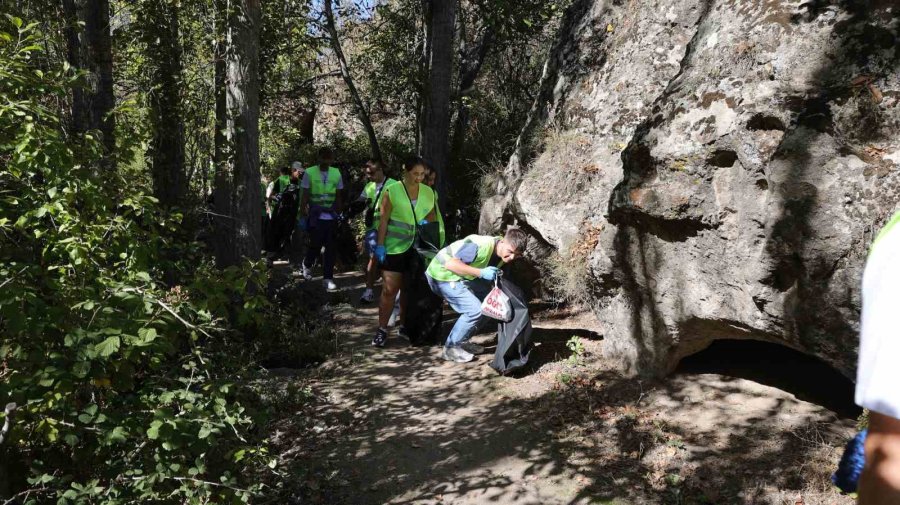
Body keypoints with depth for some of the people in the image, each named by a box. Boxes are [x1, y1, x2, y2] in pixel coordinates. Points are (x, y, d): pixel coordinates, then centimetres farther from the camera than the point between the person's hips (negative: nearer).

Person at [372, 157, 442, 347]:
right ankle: (382, 329, 5)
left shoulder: (428, 192, 6)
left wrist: (427, 221, -8)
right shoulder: (392, 191, -6)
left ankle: (405, 325, 25)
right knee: (389, 289, -4)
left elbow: (434, 216, 15)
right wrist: (380, 244, -12)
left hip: (418, 248, 4)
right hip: (395, 247, -4)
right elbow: (383, 220, -7)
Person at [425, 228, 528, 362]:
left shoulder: (503, 253, -2)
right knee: (475, 310, -17)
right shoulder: (481, 246, -31)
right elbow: (450, 264, -33)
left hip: (462, 277, 9)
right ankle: (451, 348, -1)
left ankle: (462, 341, 19)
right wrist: (481, 273, -35)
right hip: (443, 275, -9)